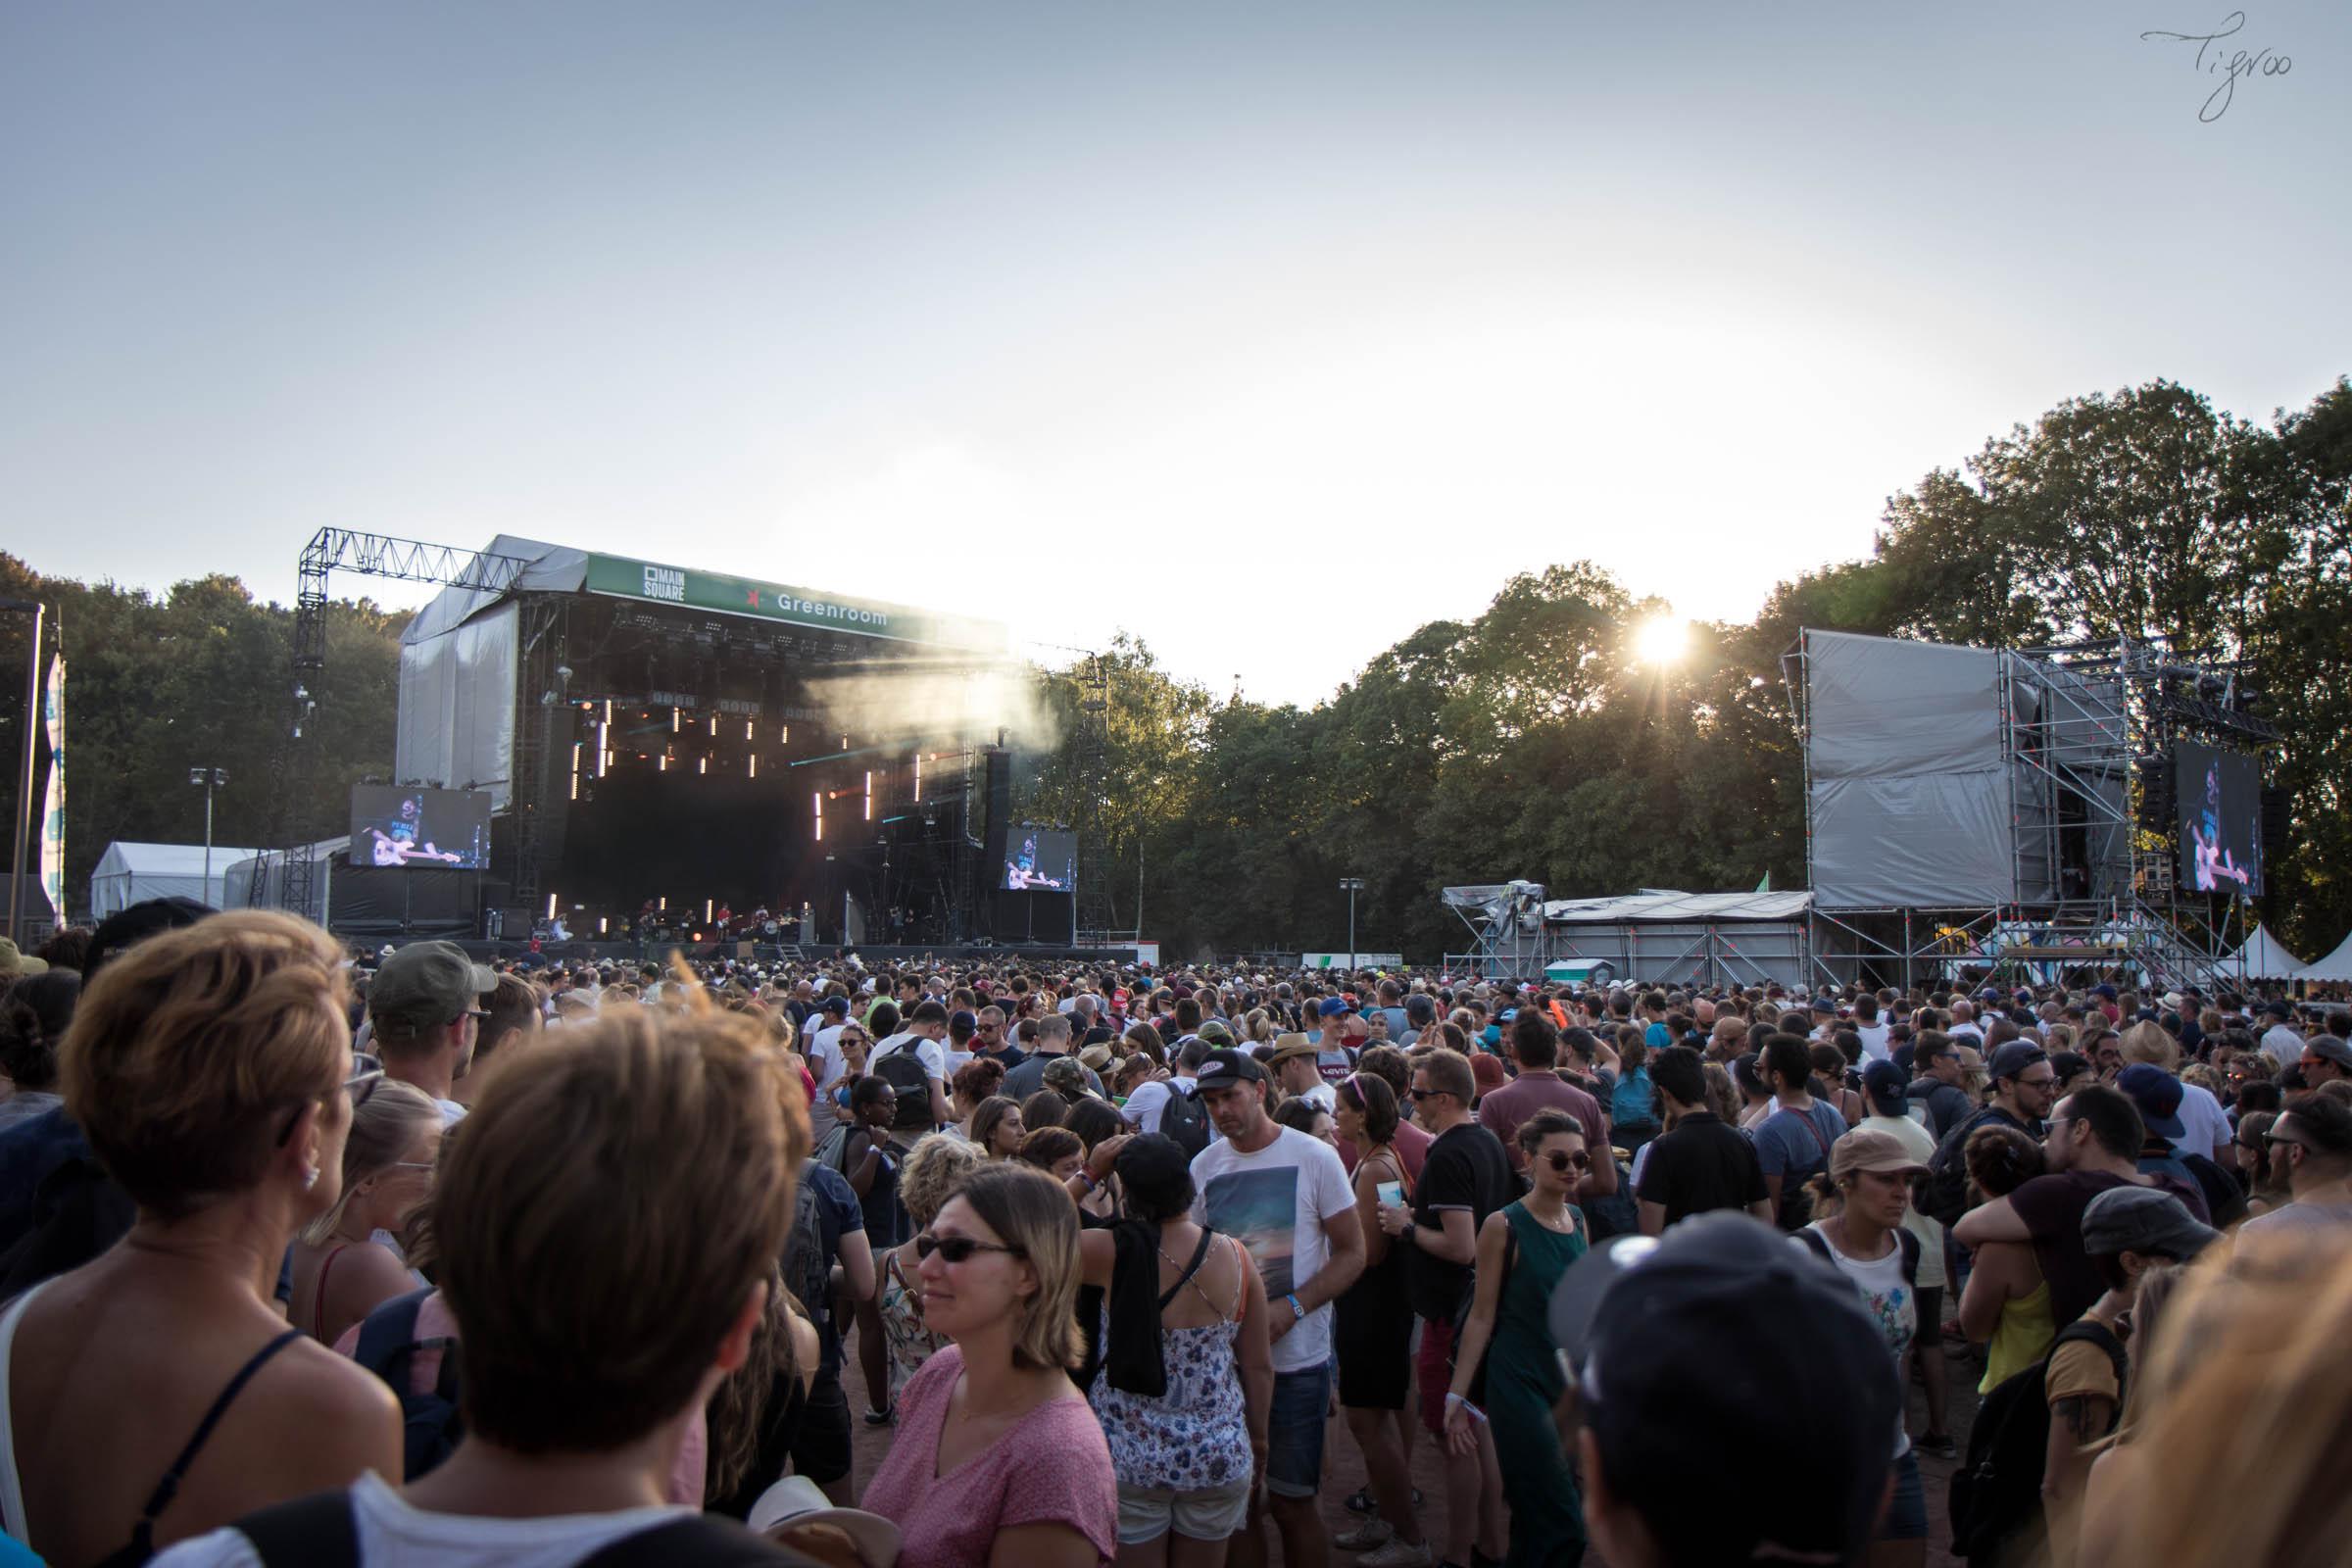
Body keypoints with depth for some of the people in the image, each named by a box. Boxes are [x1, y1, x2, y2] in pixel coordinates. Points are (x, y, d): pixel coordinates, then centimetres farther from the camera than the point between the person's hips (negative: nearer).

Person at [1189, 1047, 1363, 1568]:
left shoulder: (1315, 1158, -7)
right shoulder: (1204, 1166, 4)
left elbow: (1351, 1253, -6)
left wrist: (1291, 1308, -20)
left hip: (1297, 1358, -3)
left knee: (1291, 1504, 5)